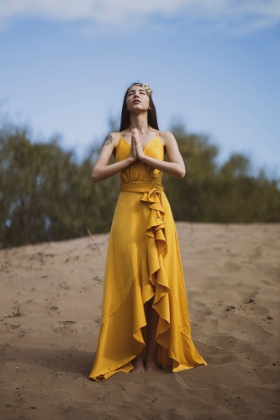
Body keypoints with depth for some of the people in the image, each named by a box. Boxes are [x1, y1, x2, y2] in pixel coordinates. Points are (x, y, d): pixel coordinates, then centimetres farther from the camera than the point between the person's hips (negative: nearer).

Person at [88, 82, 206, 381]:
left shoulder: (164, 137, 9)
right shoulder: (115, 138, 9)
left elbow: (180, 171, -8)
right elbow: (96, 174, -4)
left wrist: (144, 157, -10)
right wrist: (131, 159, -8)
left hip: (157, 212, 0)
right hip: (128, 211, 0)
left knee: (158, 281, -3)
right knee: (131, 281, -3)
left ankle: (153, 355, 3)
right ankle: (134, 355, 3)